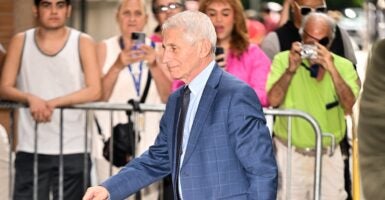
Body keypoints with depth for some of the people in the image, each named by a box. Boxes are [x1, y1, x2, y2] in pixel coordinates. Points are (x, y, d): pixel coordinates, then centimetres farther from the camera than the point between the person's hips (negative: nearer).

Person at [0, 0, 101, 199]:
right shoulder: (20, 41, 7)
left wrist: (53, 103, -18)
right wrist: (31, 99, -19)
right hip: (30, 150, 1)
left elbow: (94, 91, -7)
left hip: (73, 150, -1)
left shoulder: (83, 42, 3)